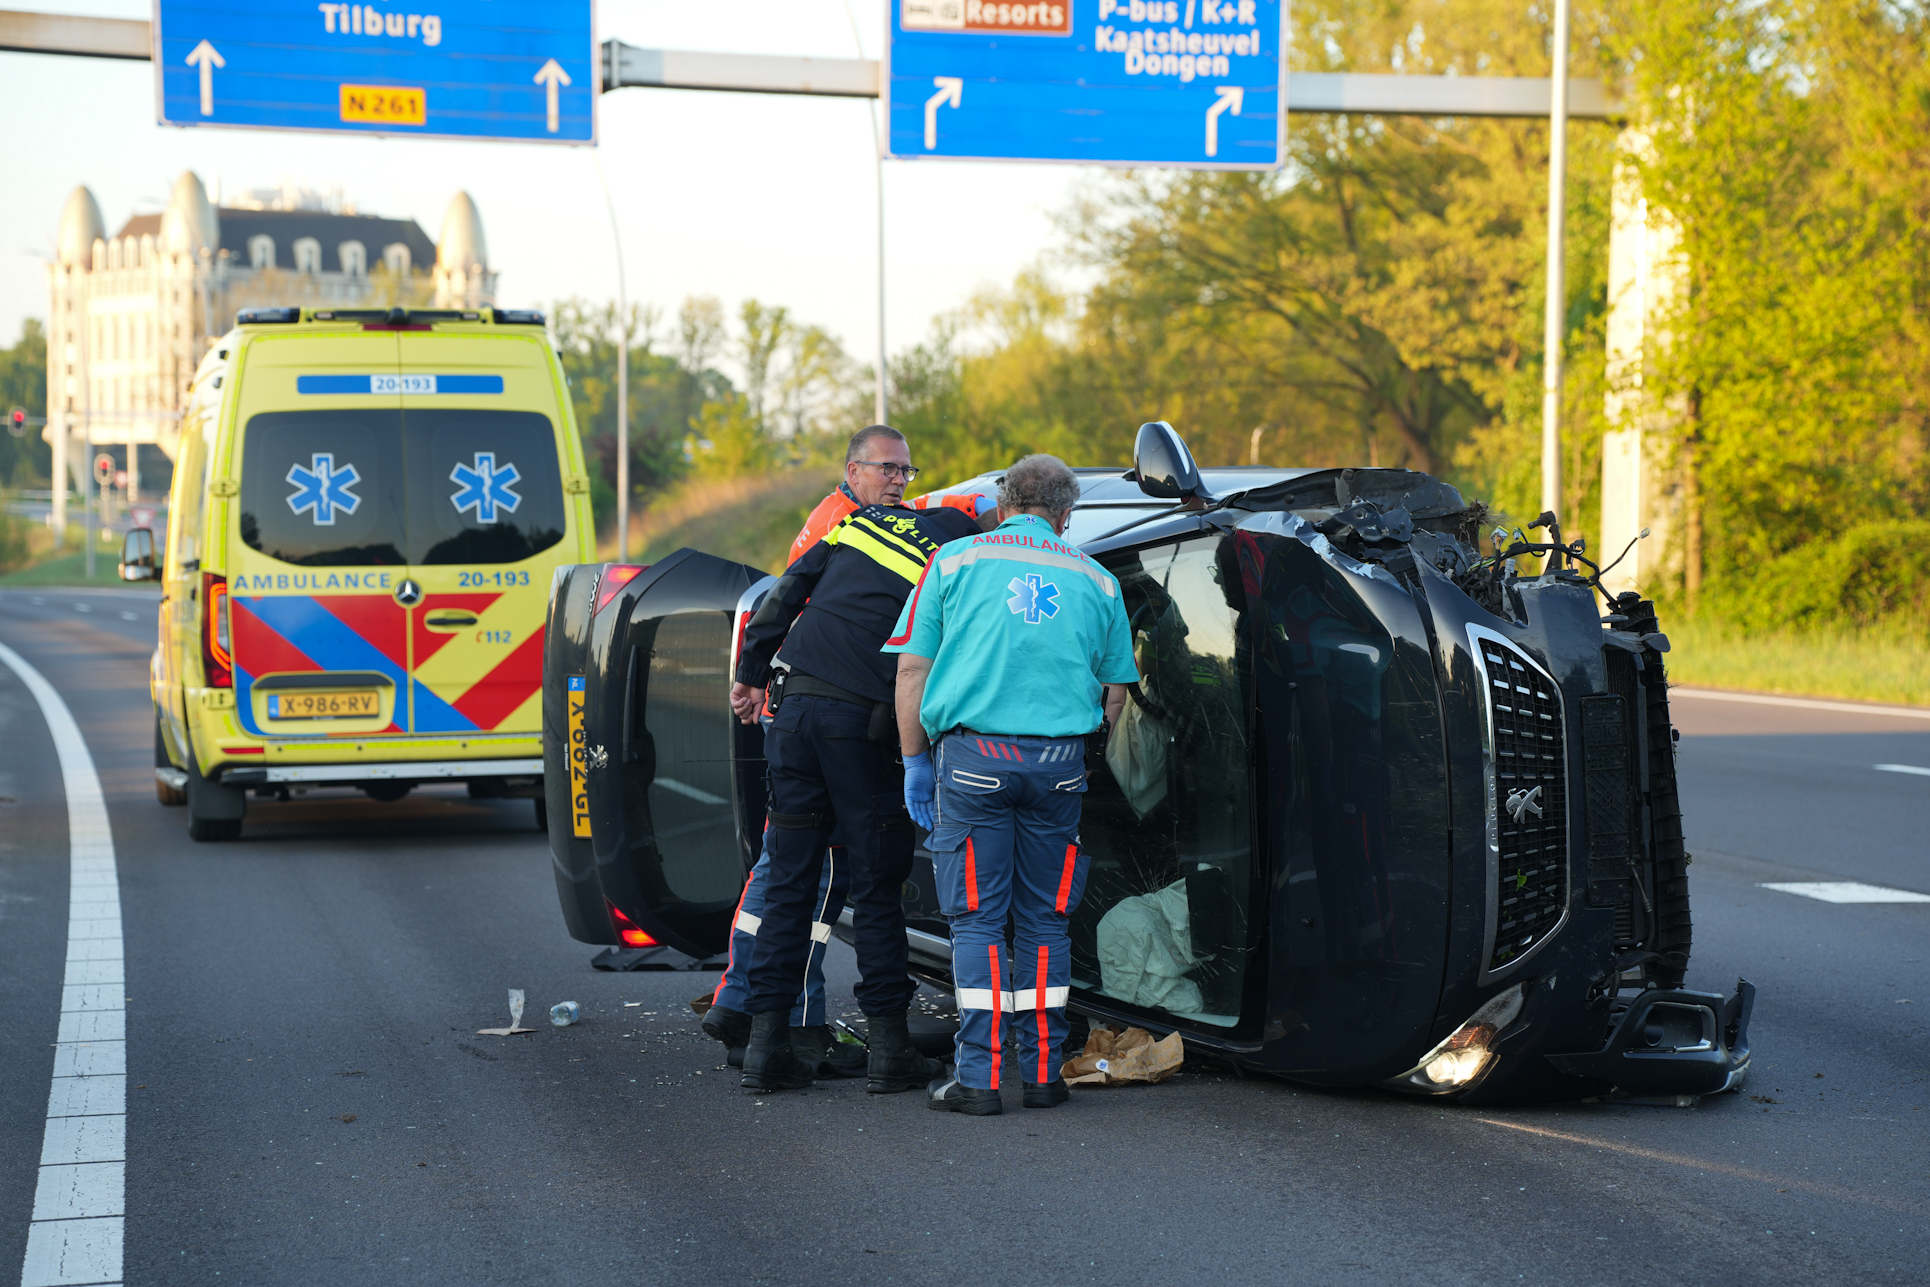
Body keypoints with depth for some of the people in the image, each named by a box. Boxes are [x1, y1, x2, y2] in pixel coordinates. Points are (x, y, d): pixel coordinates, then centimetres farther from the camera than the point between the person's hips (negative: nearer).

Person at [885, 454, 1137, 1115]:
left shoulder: (955, 559, 7)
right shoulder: (1095, 580, 13)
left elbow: (911, 669, 3)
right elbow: (1115, 693, 14)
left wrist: (915, 760, 9)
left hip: (972, 756, -2)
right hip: (1059, 762, 2)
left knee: (976, 919, 1)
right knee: (1044, 919, 10)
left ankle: (980, 1075, -2)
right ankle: (1043, 1070, 10)